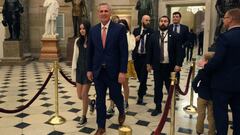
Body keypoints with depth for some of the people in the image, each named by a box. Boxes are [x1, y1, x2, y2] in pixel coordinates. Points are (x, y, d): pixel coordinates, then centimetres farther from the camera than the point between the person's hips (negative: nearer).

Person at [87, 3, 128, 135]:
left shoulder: (119, 28, -7)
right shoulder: (93, 30, 4)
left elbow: (124, 52, -10)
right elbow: (90, 52, 9)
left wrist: (123, 71, -14)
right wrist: (89, 69, 7)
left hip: (114, 70, -3)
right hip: (98, 71, 3)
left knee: (115, 95, 10)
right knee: (100, 99, 9)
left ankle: (121, 112, 44)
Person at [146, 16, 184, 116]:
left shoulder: (174, 36, -1)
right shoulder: (153, 36, 6)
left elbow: (179, 51, -4)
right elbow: (149, 51, 7)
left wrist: (178, 64, -11)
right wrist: (149, 63, 2)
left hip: (170, 66, -2)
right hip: (157, 66, 2)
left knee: (170, 87, 10)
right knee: (157, 88, 8)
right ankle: (158, 107, 20)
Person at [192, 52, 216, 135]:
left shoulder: (202, 72, -17)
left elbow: (194, 83, -19)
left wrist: (197, 90, -2)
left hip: (202, 96, -3)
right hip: (213, 96, 3)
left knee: (201, 114, 12)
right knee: (211, 116, 12)